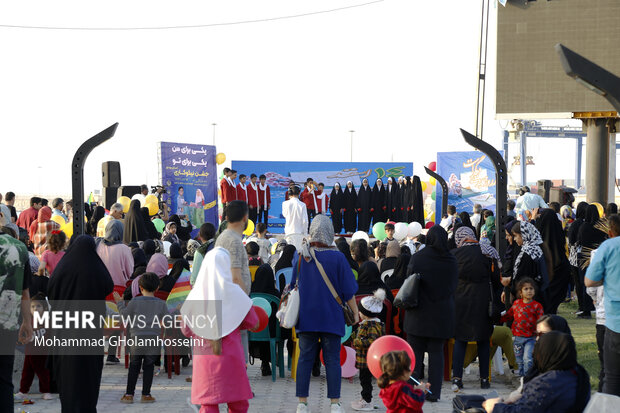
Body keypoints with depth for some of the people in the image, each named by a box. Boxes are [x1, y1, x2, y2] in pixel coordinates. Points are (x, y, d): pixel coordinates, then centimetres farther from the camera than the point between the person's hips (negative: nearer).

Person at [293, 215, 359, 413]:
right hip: (331, 317, -2)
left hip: (306, 316, 2)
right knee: (332, 360, 4)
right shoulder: (337, 258, -8)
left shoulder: (301, 256, -1)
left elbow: (294, 286, 11)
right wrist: (355, 313, 6)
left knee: (305, 358, 6)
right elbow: (348, 290, -4)